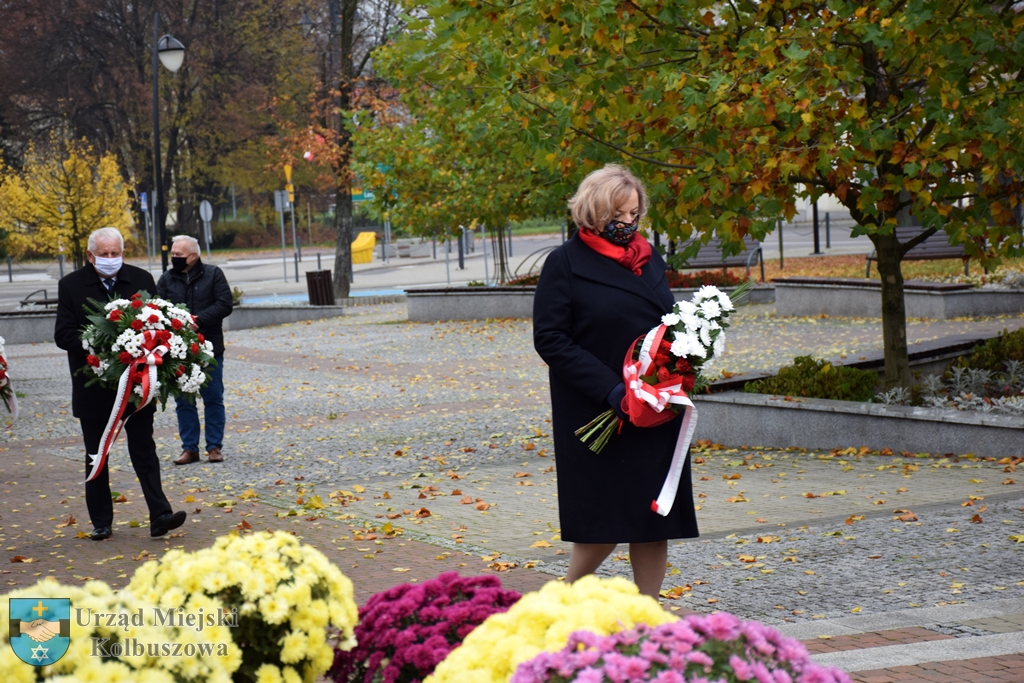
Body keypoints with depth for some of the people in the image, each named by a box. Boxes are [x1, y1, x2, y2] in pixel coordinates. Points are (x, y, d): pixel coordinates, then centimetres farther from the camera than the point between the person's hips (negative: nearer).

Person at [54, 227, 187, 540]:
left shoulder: (142, 280, 3)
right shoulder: (71, 285, -2)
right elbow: (63, 335, -7)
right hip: (93, 385, 0)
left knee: (144, 450, -1)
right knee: (96, 455, 9)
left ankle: (160, 515, -6)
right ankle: (101, 521, 17)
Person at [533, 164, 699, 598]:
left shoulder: (650, 261, 14)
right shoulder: (565, 264, -4)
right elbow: (550, 339, -10)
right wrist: (611, 390, -19)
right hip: (597, 415, -5)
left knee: (655, 517, 4)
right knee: (604, 520, -3)